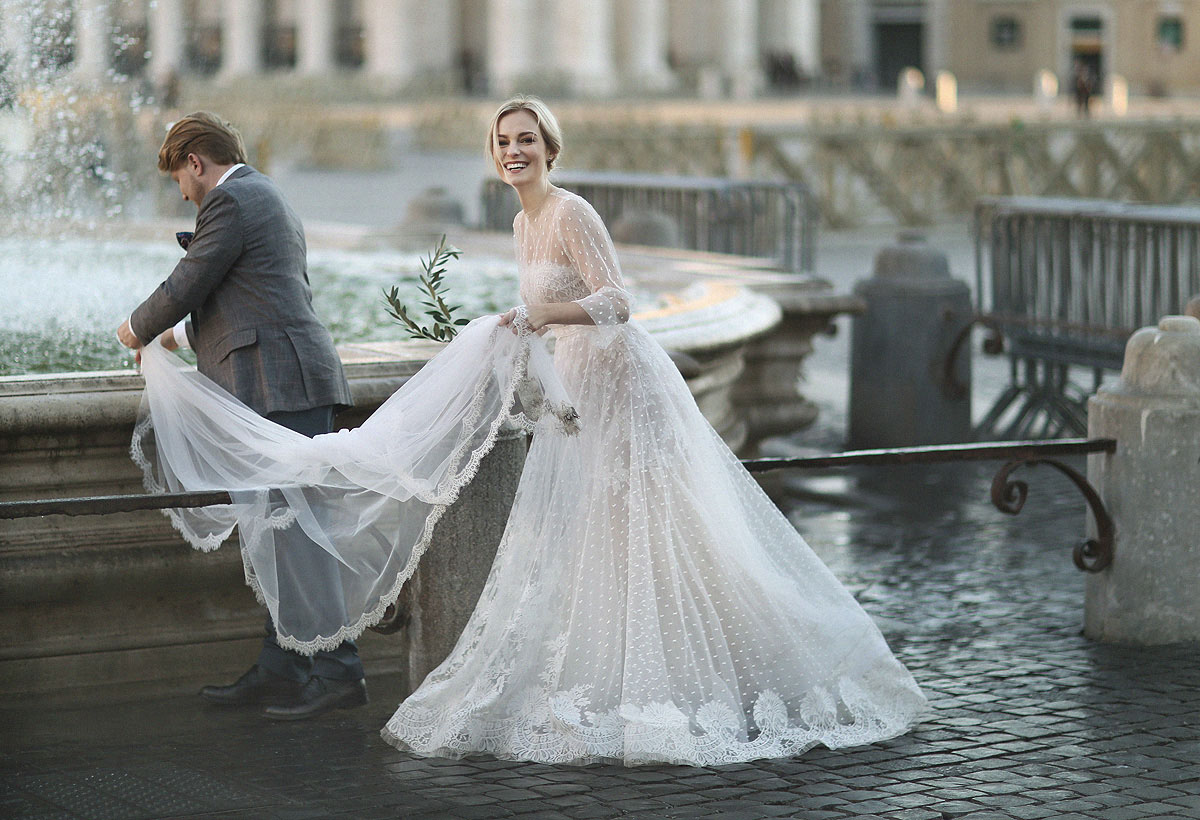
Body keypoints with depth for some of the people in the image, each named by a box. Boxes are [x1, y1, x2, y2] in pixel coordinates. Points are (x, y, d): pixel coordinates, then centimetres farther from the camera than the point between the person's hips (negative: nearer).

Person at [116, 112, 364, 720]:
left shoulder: (229, 201, -8)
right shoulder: (268, 199, 25)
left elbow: (184, 287, -8)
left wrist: (138, 328, 11)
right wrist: (175, 336, 35)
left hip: (281, 382, -10)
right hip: (286, 380, 10)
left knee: (291, 524, -11)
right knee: (278, 527, 10)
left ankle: (337, 668, -12)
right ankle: (280, 667, 12)